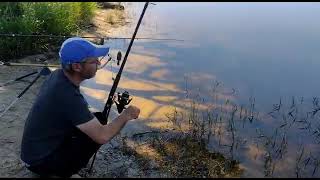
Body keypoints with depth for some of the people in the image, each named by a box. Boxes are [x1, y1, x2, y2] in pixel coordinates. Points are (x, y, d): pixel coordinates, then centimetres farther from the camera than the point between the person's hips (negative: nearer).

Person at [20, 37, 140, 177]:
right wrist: (126, 115, -14)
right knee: (96, 135, -16)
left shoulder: (57, 75, -7)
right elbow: (102, 136, -29)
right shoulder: (68, 96, -32)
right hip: (39, 161, -8)